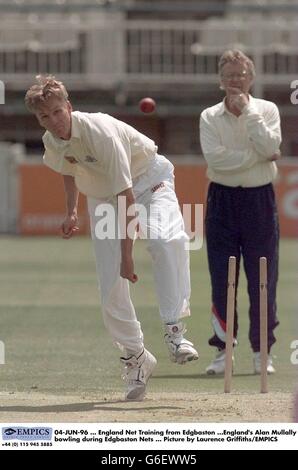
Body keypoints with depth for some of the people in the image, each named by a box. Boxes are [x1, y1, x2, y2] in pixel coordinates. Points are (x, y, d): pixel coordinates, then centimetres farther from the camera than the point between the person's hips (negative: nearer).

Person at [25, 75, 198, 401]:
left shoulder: (100, 132, -32)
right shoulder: (51, 142, -11)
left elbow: (127, 197, -33)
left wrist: (127, 255, -34)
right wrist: (71, 212, 1)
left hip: (147, 179, -6)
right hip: (102, 198, 6)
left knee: (166, 240, -38)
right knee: (111, 286, -5)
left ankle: (174, 328, -35)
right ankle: (135, 357, 13)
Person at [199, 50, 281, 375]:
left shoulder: (266, 110, 4)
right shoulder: (209, 117, 3)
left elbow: (270, 146, -14)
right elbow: (215, 157, -12)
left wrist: (247, 110, -13)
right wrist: (260, 156, -12)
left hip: (260, 200, 0)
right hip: (223, 199, 0)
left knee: (263, 280, 0)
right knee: (221, 279, 0)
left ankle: (262, 351, 8)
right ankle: (223, 349, 7)